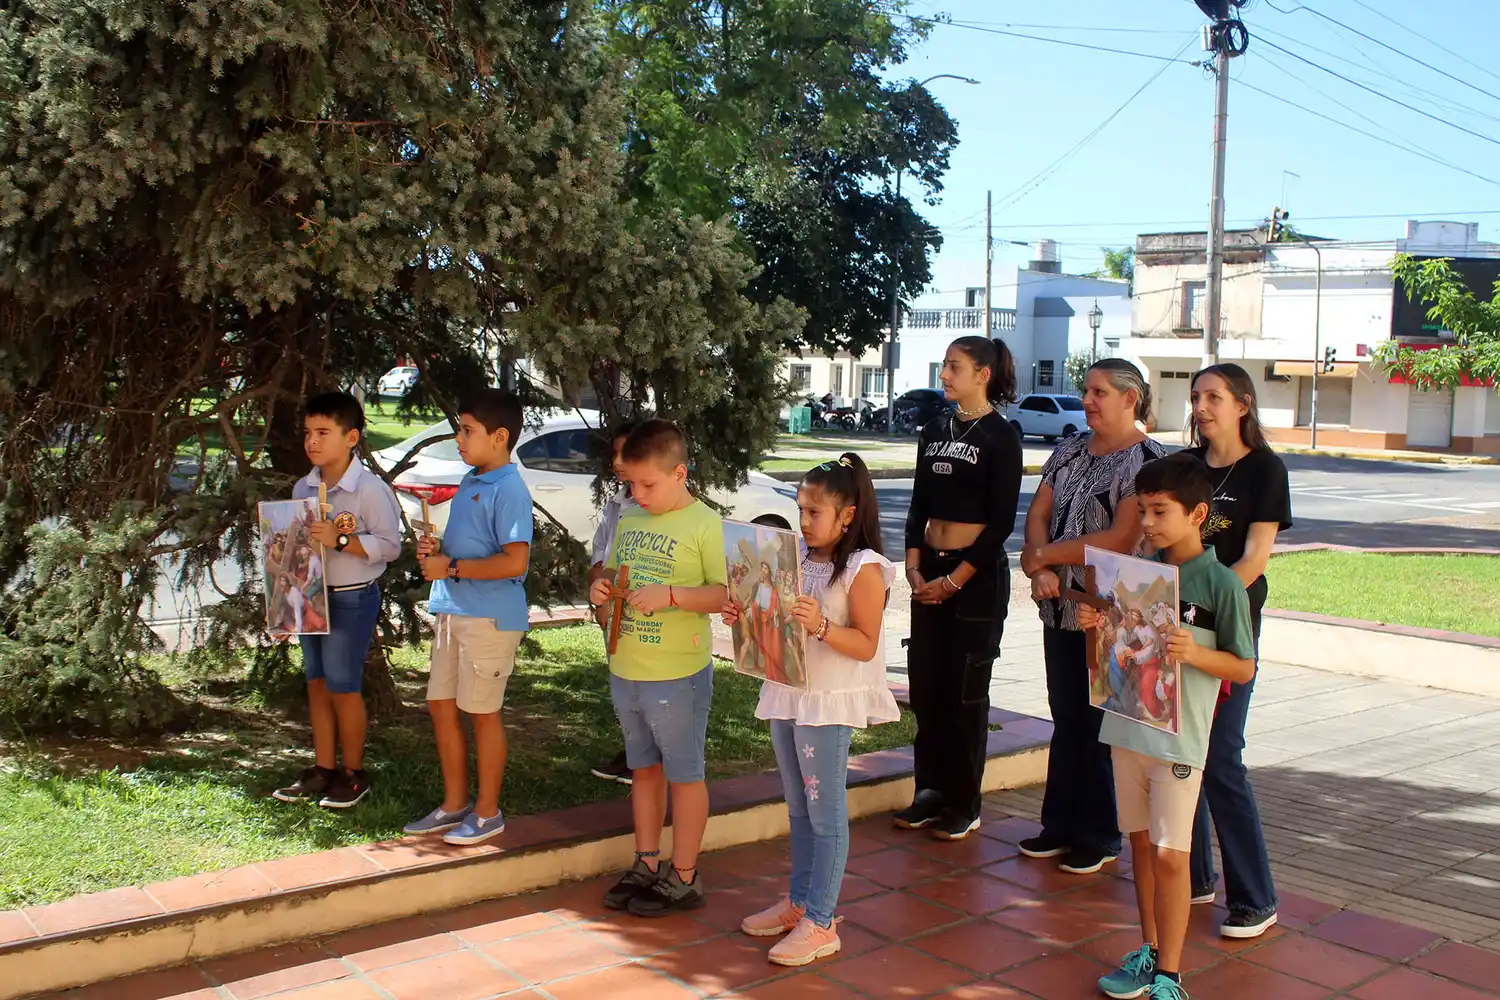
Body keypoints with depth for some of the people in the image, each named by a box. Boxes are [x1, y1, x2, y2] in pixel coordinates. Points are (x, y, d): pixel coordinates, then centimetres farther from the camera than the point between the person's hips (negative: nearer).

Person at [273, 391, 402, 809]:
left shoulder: (370, 489, -14)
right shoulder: (303, 488, 9)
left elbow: (390, 544, -17)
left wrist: (340, 540, -25)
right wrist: (285, 547, -1)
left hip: (352, 598, -7)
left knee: (342, 686, 0)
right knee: (317, 682, 13)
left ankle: (353, 772, 15)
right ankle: (323, 768, 24)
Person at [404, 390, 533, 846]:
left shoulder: (509, 490, -16)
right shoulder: (469, 482, 13)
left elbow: (514, 561, -25)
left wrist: (451, 567, -18)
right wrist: (435, 549, 4)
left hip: (489, 617, -9)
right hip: (453, 611, 9)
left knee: (482, 713, 2)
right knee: (441, 705, 14)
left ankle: (487, 812, 18)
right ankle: (454, 803, 29)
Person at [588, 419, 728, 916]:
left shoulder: (703, 524, -12)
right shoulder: (629, 519, 8)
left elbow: (724, 594, -16)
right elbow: (612, 572, 19)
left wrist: (671, 595, -28)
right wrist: (600, 588, -4)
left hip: (678, 675, -7)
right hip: (625, 670, 7)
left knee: (683, 775, 6)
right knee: (644, 769, 18)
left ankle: (684, 878, 17)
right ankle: (647, 865, 31)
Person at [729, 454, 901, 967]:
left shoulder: (864, 569, -13)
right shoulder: (799, 559, 8)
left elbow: (866, 645, -17)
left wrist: (821, 626, -31)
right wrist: (744, 616, -1)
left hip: (829, 704, -7)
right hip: (786, 694, 7)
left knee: (825, 814, 1)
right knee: (798, 810, 18)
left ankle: (820, 924, 9)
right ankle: (798, 902, 31)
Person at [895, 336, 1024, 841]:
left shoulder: (1000, 437, -8)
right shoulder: (934, 431, 10)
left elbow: (1002, 521, -11)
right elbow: (920, 504, 11)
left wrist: (955, 580, -13)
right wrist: (914, 567, -1)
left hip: (977, 575, -6)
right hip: (929, 571, 6)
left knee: (964, 693, 2)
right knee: (924, 686, 7)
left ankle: (964, 806, 13)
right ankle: (930, 793, 20)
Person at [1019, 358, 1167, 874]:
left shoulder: (1146, 459, -11)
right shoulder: (1070, 450, 11)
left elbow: (1121, 539, -19)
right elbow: (1038, 513, 7)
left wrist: (1045, 555, -13)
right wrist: (1040, 571, -11)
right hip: (1061, 606, 6)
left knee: (1101, 724, 3)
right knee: (1066, 718, 14)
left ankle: (1100, 836, 16)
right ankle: (1061, 824, 25)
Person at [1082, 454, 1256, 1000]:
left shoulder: (1221, 583, -10)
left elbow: (1243, 668, -6)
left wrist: (1195, 653, -23)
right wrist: (1092, 625, -4)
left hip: (1179, 734, -5)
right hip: (1128, 723, 6)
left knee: (1170, 853, 1)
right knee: (1141, 842, 15)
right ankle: (1149, 951, 30)